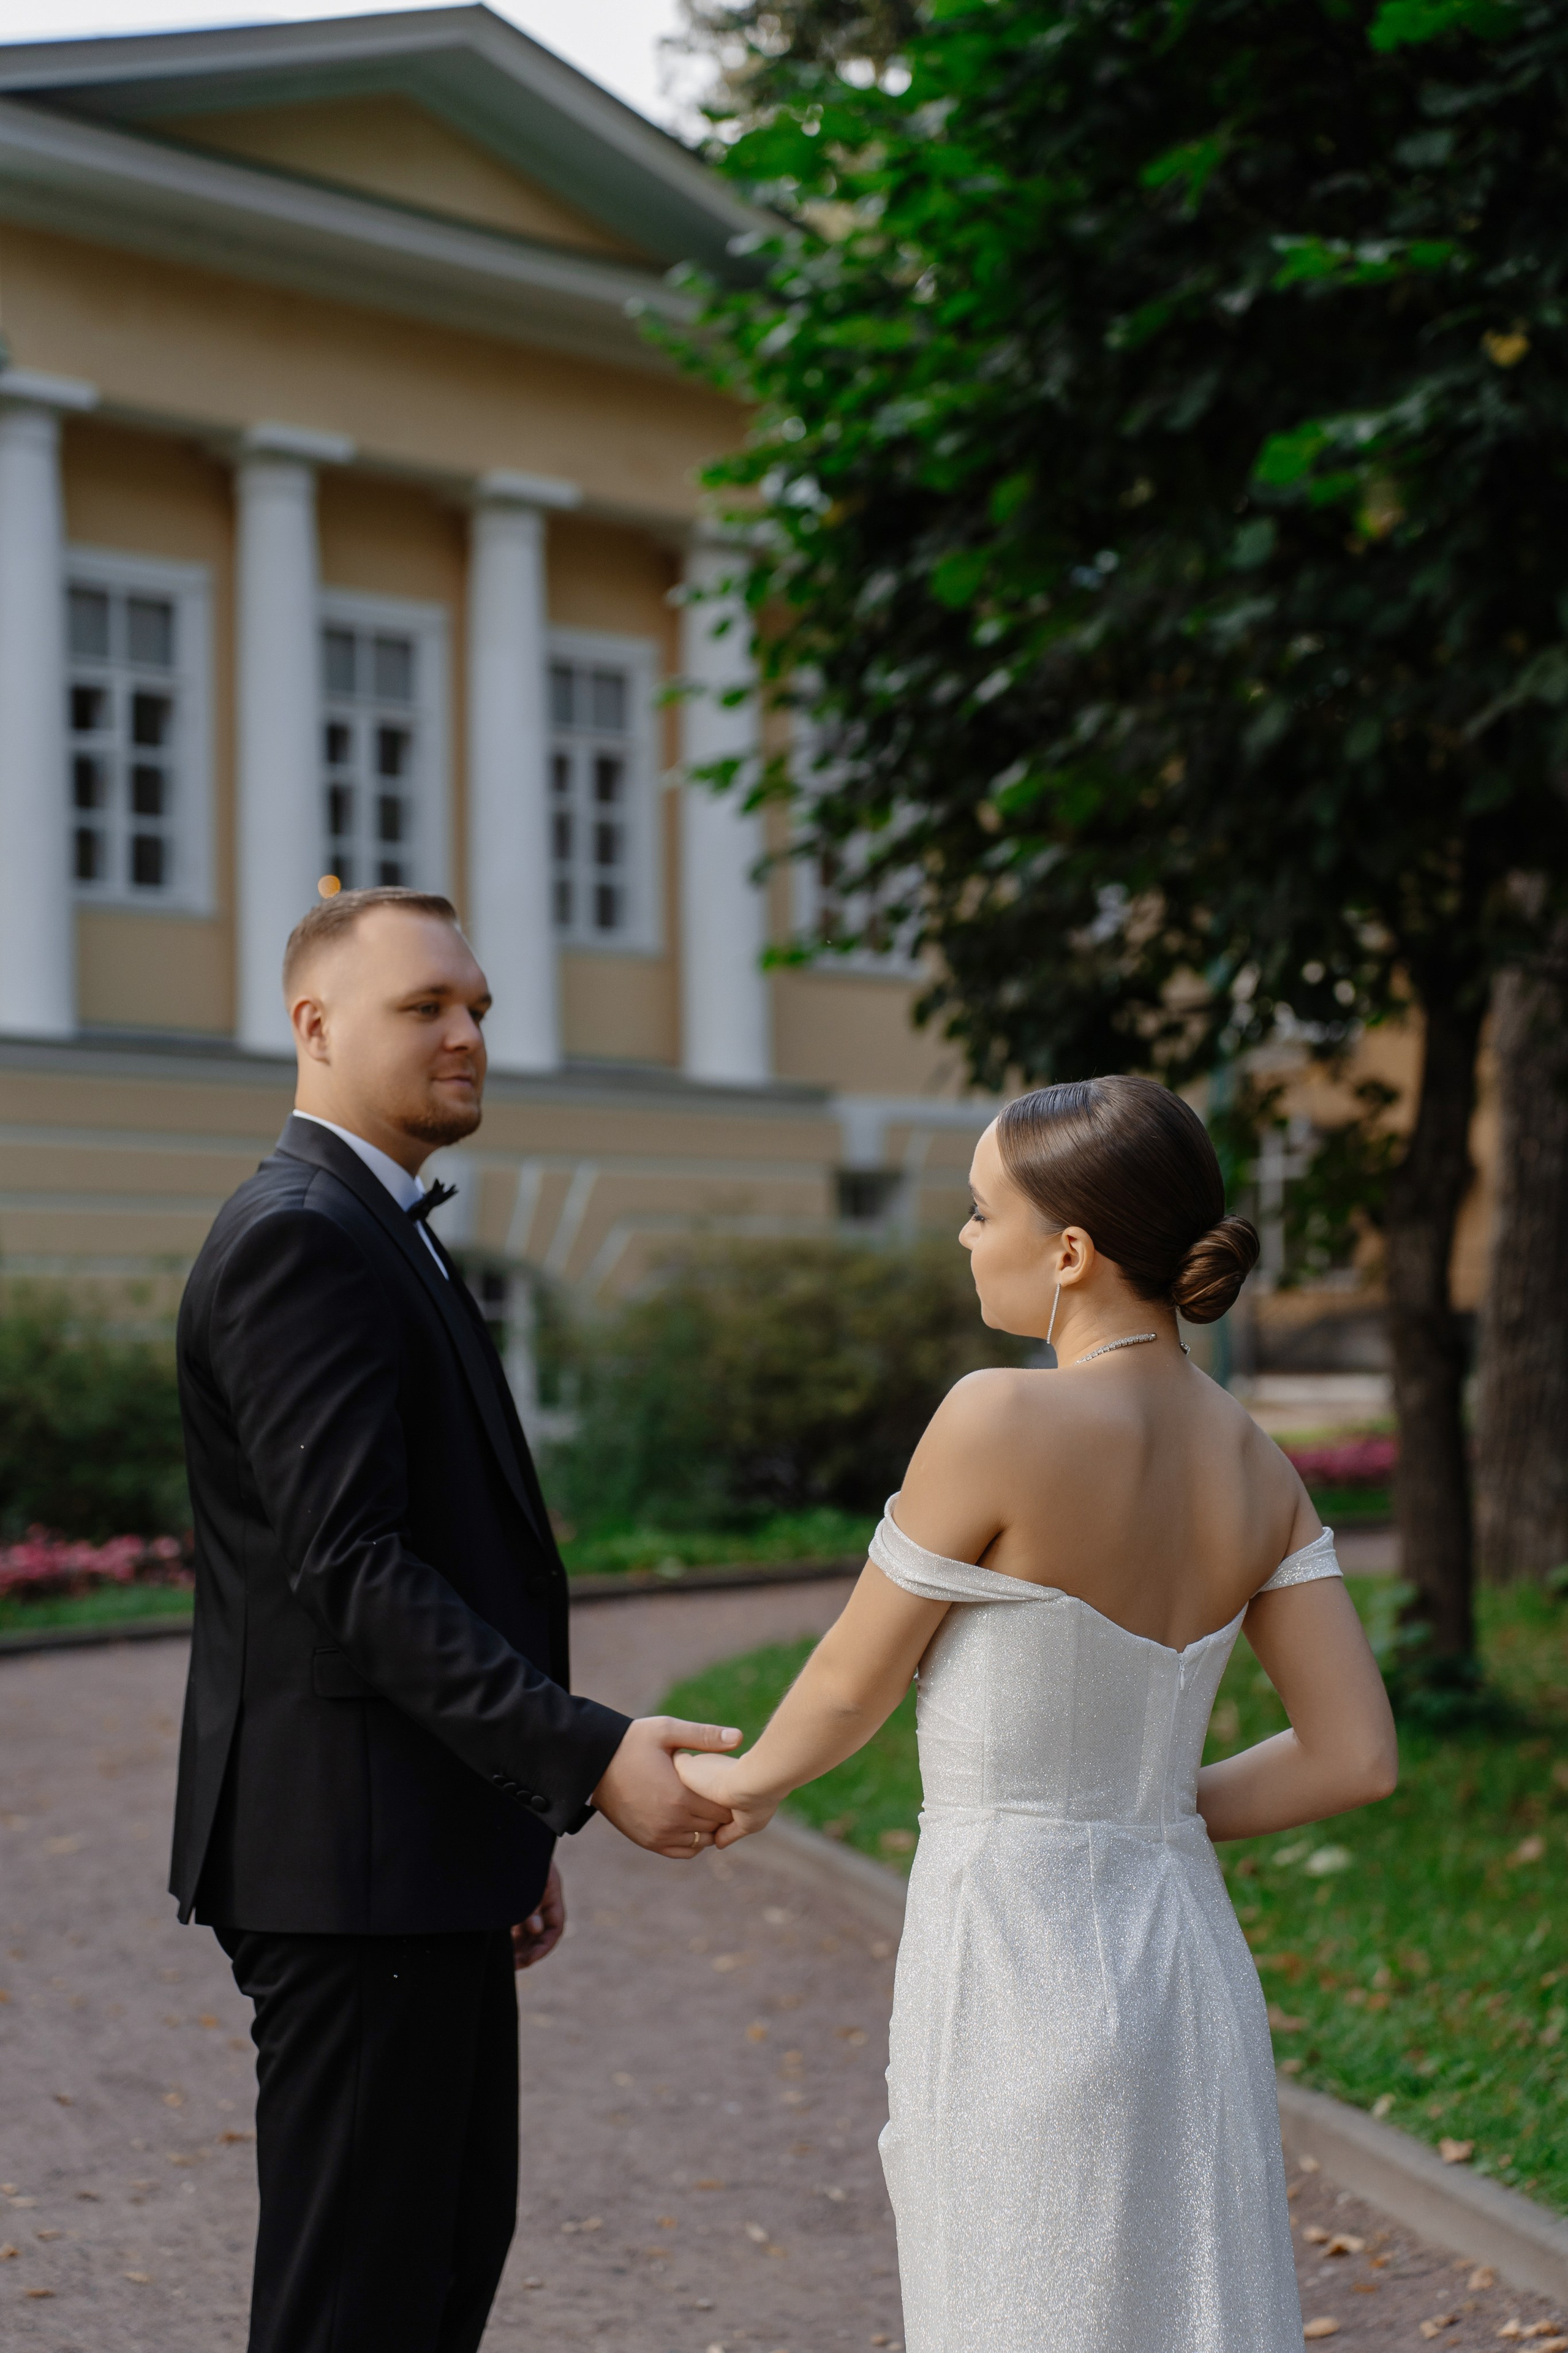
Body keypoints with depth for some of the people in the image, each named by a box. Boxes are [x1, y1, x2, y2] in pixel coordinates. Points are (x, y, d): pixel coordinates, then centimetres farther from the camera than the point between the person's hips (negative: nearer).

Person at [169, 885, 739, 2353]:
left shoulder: (381, 1237, 18)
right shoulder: (297, 1239, -15)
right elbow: (351, 1572, -24)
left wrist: (511, 1832, 22)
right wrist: (588, 1760, -28)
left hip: (421, 1858, 11)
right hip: (351, 1861, -11)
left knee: (456, 2235, 17)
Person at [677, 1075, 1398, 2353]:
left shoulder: (1005, 1423, -16)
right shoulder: (1255, 1465, 3)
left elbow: (853, 1685, -4)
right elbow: (1356, 1758, 1)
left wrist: (748, 1777, 16)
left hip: (1018, 1969, -7)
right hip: (1186, 1957, 7)